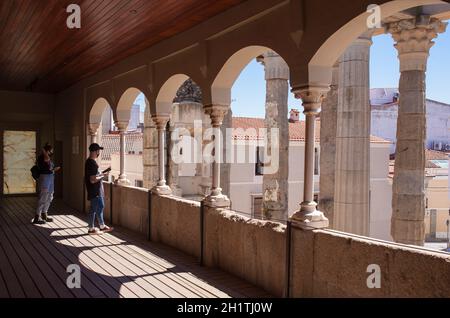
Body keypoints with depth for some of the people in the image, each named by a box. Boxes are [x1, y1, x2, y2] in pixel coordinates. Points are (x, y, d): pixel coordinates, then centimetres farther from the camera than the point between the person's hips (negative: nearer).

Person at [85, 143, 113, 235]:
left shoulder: (89, 161, 10)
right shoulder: (92, 163, -22)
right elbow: (93, 180, -26)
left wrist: (101, 174, 11)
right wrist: (103, 176, -15)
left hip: (98, 190, 10)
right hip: (94, 191, -10)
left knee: (100, 206, 17)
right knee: (94, 209, 0)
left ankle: (102, 226, 28)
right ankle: (91, 229, 12)